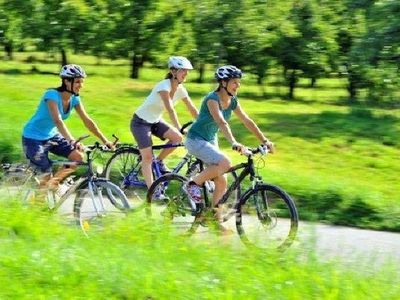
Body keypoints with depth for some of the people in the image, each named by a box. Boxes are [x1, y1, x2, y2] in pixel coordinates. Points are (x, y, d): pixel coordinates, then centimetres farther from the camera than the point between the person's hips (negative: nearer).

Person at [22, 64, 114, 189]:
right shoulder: (52, 95, -28)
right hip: (33, 138, -7)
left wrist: (105, 141, -13)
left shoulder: (74, 98, -6)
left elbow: (87, 121, -5)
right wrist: (72, 141, -53)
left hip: (51, 136, 7)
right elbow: (58, 121, -41)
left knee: (78, 157, -10)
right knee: (46, 177, -9)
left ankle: (52, 183, 8)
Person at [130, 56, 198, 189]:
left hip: (155, 121, 7)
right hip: (140, 122, -7)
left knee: (177, 138, -14)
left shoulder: (180, 89, -5)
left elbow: (193, 110, -2)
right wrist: (179, 129, -45)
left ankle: (158, 161, 7)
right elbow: (170, 109, -37)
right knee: (147, 157, -13)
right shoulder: (164, 86, -27)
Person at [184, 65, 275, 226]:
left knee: (221, 183, 1)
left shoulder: (232, 101, 1)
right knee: (225, 163, -30)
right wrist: (234, 143, -50)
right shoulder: (212, 98, -23)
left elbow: (247, 121, 3)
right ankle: (193, 184, -14)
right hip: (196, 140, -8)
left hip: (210, 141, 8)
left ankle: (215, 219, 8)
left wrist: (265, 140, -5)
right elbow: (221, 122, -37)